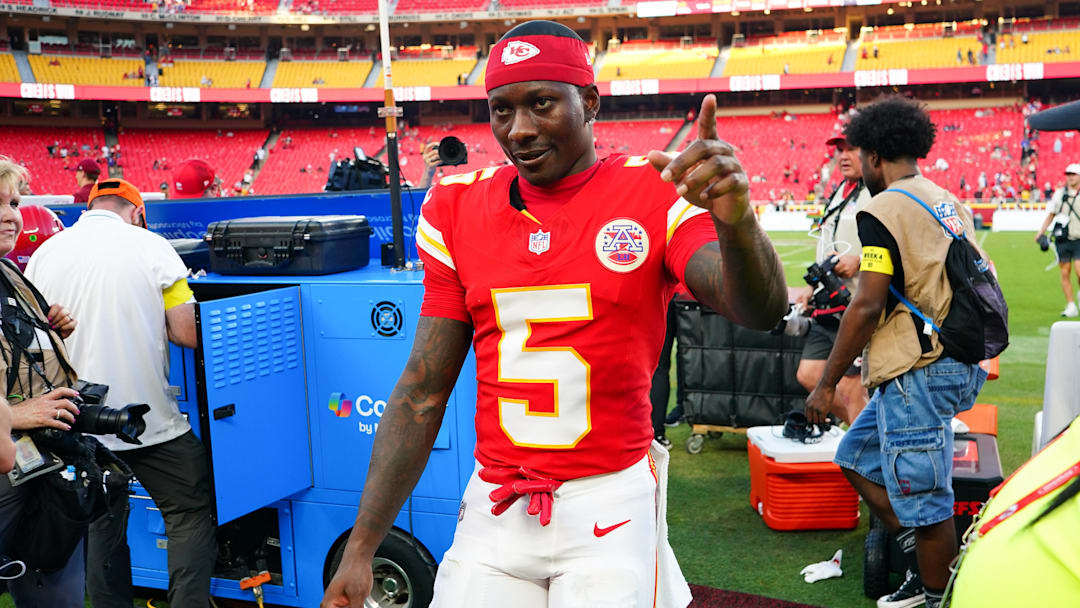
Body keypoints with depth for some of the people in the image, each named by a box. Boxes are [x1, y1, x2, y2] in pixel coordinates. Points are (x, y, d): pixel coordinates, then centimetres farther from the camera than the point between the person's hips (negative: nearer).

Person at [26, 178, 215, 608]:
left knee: (101, 527, 17)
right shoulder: (150, 246, -7)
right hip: (151, 419, -4)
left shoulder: (45, 254, 3)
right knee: (191, 515, 8)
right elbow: (188, 334, -10)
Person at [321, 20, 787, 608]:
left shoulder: (653, 193, -6)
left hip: (612, 500, -2)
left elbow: (761, 311, -21)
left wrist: (734, 221, -43)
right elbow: (424, 389, 4)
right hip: (494, 508, 3)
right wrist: (360, 547, 0)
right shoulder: (458, 207, 2)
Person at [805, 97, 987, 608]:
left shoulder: (882, 210, -12)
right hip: (959, 364, 10)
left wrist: (826, 384, -13)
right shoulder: (950, 203, 14)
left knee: (923, 500, 2)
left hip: (916, 373, -10)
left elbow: (868, 306, -19)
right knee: (857, 457, 18)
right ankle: (923, 565, 20)